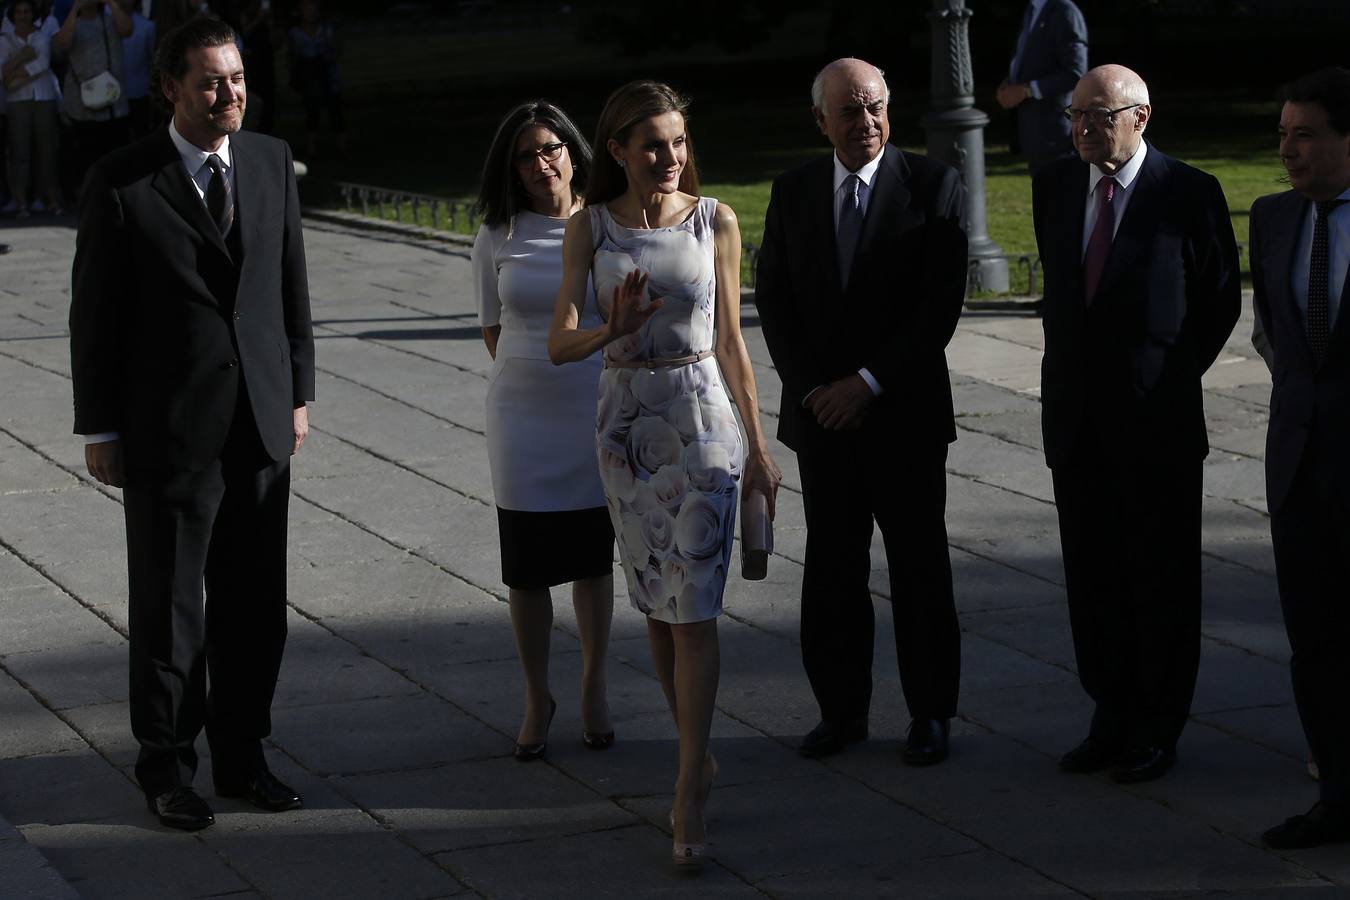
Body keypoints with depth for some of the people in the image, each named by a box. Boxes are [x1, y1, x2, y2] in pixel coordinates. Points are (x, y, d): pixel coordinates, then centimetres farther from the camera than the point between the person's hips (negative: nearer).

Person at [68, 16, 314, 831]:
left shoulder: (271, 162, 4)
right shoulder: (121, 183, -10)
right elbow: (95, 313, -5)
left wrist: (299, 394, 10)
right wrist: (100, 429, -4)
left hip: (260, 427, 4)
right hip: (168, 430, -4)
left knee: (255, 605, 12)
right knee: (168, 610, 6)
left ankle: (242, 755, 26)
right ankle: (167, 767, 19)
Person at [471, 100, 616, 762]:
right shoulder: (498, 236, 0)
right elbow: (493, 330, 8)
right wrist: (539, 369, 5)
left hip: (599, 413, 0)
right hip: (524, 417, 0)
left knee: (594, 560, 10)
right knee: (527, 568, 4)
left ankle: (594, 690, 25)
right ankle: (537, 698, 18)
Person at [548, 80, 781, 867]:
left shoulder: (715, 221, -1)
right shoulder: (591, 227, 0)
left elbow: (730, 340, 3)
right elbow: (560, 344, -4)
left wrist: (758, 446, 4)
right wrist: (612, 329, -25)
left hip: (703, 421, -2)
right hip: (628, 424, 2)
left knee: (694, 607, -8)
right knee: (658, 604, 10)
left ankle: (690, 789, -6)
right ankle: (699, 753, 26)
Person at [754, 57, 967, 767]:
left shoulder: (933, 186, -5)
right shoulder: (793, 192, 6)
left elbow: (941, 303, -10)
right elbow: (773, 300, 6)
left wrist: (869, 382, -14)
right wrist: (811, 388, -6)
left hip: (905, 413, -3)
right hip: (821, 413, 3)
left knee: (919, 569, 3)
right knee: (831, 568, 7)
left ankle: (930, 713, 14)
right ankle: (842, 709, 17)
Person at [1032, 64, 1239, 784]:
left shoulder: (1187, 194, -9)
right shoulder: (1054, 187, 6)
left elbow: (1220, 297, 2)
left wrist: (1174, 373, 2)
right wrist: (1074, 366, 14)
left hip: (1156, 419, -5)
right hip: (1077, 419, 5)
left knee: (1162, 582, 4)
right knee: (1092, 579, 10)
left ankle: (1158, 730, 14)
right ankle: (1111, 717, 21)